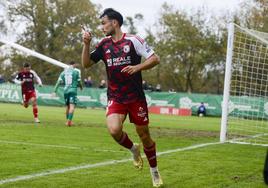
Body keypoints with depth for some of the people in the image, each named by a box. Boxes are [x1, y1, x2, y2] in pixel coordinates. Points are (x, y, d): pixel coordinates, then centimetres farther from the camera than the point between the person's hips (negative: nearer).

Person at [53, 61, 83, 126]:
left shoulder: (64, 72, 10)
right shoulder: (76, 71, -1)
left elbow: (59, 81, 5)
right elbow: (79, 81, 3)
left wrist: (55, 91, 5)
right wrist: (81, 87, 24)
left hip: (66, 90, 4)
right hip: (73, 90, -4)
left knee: (67, 106, 17)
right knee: (72, 106, -10)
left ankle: (68, 120, 24)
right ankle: (69, 120, -25)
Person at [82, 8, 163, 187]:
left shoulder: (133, 41, -7)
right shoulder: (104, 44, 7)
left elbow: (155, 59, -8)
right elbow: (86, 63, 11)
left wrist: (137, 67, -22)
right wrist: (86, 44, -4)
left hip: (136, 97, -3)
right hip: (115, 98, 3)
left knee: (144, 136, 4)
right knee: (114, 130, -23)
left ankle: (155, 172, 26)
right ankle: (133, 149, 11)